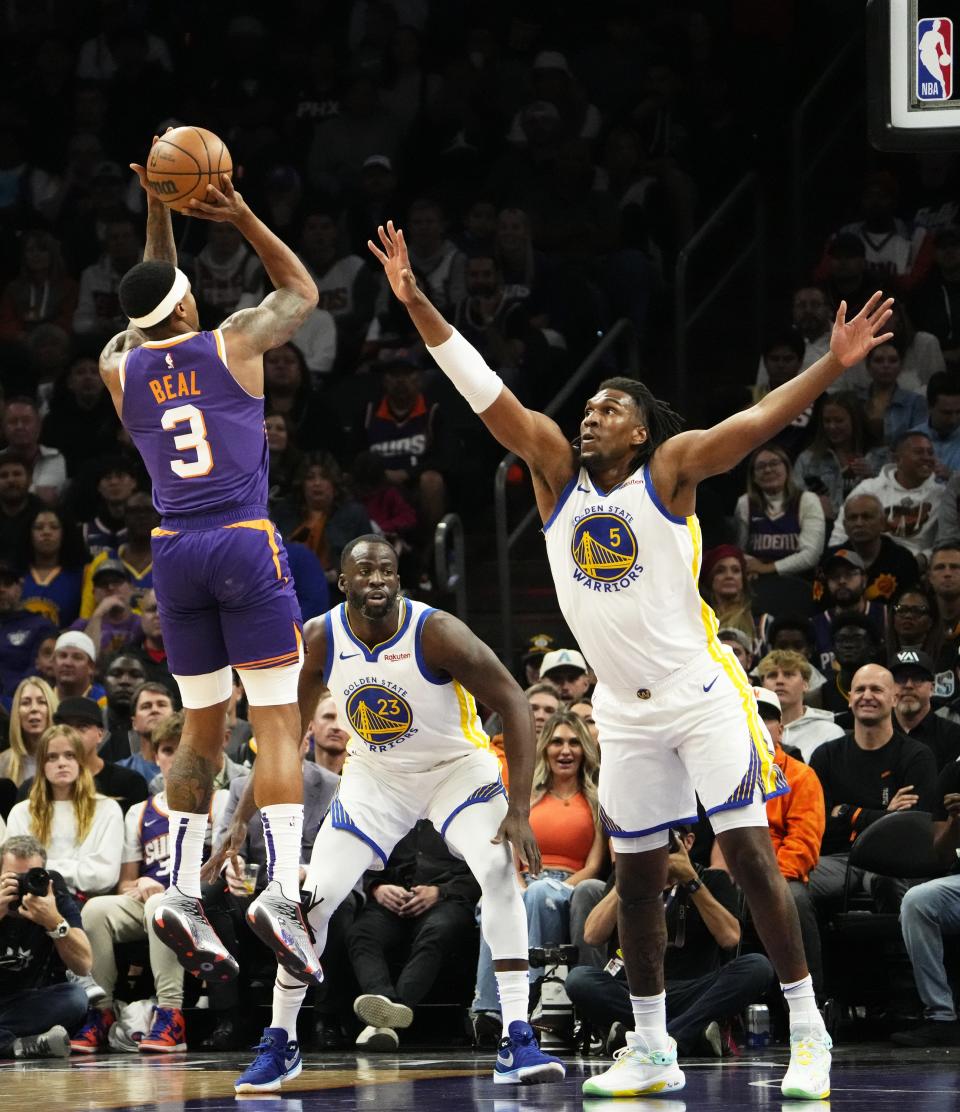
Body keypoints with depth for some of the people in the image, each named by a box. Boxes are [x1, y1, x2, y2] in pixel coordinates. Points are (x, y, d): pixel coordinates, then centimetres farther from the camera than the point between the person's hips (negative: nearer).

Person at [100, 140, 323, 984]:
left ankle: (181, 894, 6)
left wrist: (159, 209, 26)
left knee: (202, 729, 14)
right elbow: (302, 291, 16)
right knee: (278, 725, -7)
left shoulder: (120, 368, 7)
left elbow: (155, 319, 29)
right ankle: (282, 890, -21)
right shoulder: (232, 346, -2)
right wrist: (243, 218, 13)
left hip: (175, 554, 4)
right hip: (246, 543, -4)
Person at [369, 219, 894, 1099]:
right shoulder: (559, 473, 3)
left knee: (750, 854, -10)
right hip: (625, 711, 5)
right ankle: (652, 1051, 19)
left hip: (700, 691, -5)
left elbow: (757, 422, -18)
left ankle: (808, 1033, -6)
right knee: (636, 876, 9)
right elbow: (483, 391, -1)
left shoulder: (668, 470, -6)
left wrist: (834, 365, -31)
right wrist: (416, 304, -7)